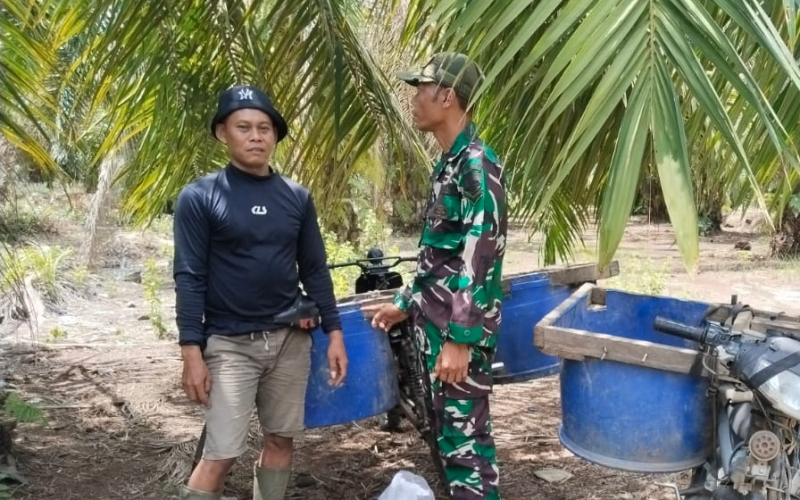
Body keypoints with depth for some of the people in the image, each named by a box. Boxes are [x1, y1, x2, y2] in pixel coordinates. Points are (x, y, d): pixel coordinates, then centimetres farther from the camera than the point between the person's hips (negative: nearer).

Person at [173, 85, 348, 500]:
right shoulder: (199, 198, -6)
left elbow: (315, 270, 10)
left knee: (281, 440, 12)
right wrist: (191, 352, -13)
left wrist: (334, 332, 5)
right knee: (220, 455, -5)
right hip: (229, 342, -4)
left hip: (290, 339, 5)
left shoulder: (297, 197, 6)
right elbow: (189, 278, -8)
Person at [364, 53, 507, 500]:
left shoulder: (478, 164, -16)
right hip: (437, 325, 10)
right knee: (447, 433, 17)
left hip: (461, 332, -10)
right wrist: (407, 304, 26)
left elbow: (480, 258, -22)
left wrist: (460, 340, -23)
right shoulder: (450, 163, 13)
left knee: (466, 438, -3)